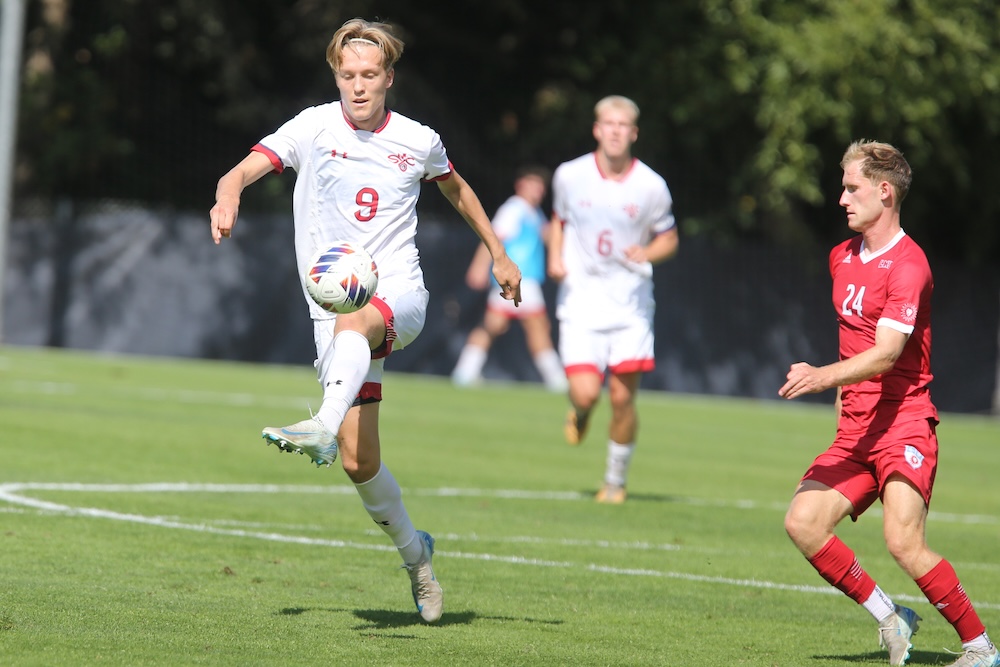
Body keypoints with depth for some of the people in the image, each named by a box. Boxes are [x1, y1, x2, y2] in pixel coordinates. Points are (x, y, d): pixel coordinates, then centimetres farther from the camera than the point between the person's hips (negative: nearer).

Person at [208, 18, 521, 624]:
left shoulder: (418, 141, 6)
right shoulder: (314, 129, 2)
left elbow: (454, 187, 27)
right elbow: (246, 169, -10)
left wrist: (499, 254, 30)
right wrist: (229, 194, -34)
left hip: (399, 294, -1)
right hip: (334, 310, 1)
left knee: (353, 321, -40)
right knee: (359, 462, -3)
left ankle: (322, 428, -64)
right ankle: (414, 551, 20)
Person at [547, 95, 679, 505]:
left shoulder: (651, 187, -5)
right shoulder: (570, 176, -1)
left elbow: (668, 240, 8)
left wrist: (648, 253, -14)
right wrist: (555, 257, 0)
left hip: (630, 301, 0)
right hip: (581, 298, 0)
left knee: (623, 398, -4)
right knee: (585, 393, -15)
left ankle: (616, 481, 17)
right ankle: (579, 413, 25)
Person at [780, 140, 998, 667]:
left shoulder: (907, 264, -12)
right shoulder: (842, 258, 15)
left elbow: (886, 353, -24)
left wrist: (824, 377, -38)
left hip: (904, 423, -8)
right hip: (855, 429, 8)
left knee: (903, 542, -20)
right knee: (803, 523, -9)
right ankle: (890, 619, 5)